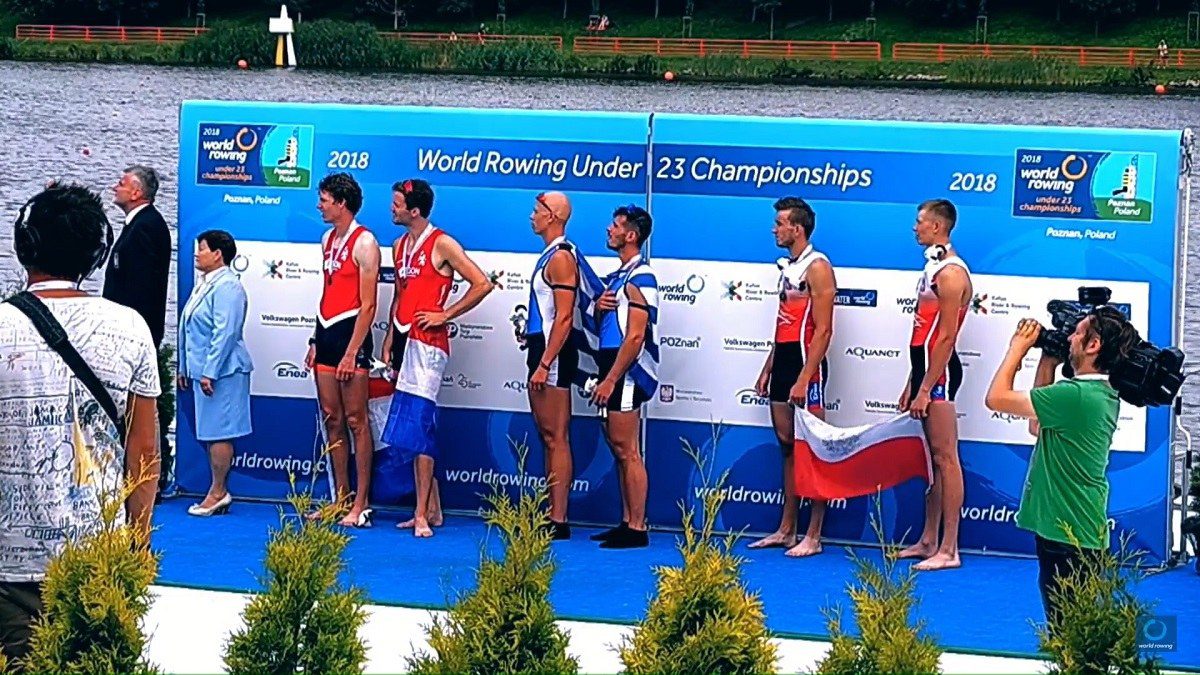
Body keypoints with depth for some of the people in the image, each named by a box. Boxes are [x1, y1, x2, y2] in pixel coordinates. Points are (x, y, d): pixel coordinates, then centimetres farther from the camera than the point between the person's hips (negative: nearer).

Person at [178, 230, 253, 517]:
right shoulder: (204, 284, 16)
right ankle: (218, 492, 15)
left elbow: (225, 333, -20)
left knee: (219, 433, -5)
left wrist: (210, 372, -22)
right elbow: (190, 330, 22)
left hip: (221, 371, -10)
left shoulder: (227, 286, -15)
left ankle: (218, 492, 0)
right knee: (210, 433, 11)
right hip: (203, 369, 10)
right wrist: (185, 367, 23)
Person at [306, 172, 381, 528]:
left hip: (350, 332, -8)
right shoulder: (328, 240, 15)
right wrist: (316, 341, 16)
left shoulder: (364, 242, -10)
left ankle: (361, 505, -4)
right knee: (332, 419, 9)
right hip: (326, 333, 8)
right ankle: (340, 499, 15)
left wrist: (352, 352, -19)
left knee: (355, 420, -6)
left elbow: (368, 304, -15)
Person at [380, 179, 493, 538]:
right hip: (405, 341, 8)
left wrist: (445, 315, -11)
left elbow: (482, 284, -11)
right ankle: (433, 509, 16)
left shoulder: (442, 245, -9)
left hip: (428, 343, -8)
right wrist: (389, 341, 16)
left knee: (417, 425, -13)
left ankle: (422, 514, -11)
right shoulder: (399, 246, 15)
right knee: (417, 429, 9)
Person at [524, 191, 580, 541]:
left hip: (554, 353, -11)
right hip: (541, 347, 11)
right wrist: (529, 331, 16)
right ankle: (550, 515, 17)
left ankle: (558, 521, -8)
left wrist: (544, 364, -24)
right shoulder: (550, 254, 16)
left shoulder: (560, 257, -15)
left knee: (556, 438, -9)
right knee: (548, 437, 12)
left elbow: (564, 317, -21)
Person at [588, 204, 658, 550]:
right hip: (613, 369, 10)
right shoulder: (618, 276, 16)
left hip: (626, 372, -10)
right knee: (619, 449, 11)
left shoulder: (639, 278, -14)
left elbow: (635, 336, -19)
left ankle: (637, 529, -7)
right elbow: (602, 324, 24)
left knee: (627, 450, -9)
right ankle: (627, 522, 15)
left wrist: (610, 379, -21)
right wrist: (598, 307, 1)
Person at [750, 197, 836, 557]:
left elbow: (823, 329, -18)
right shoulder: (788, 267, 16)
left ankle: (813, 536, -2)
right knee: (788, 445, 12)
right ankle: (786, 530, 17)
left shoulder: (817, 267, -12)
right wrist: (767, 369, 18)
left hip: (806, 364, -9)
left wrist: (804, 378, -22)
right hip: (783, 362, 9)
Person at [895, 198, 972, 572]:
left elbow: (946, 336, -19)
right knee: (931, 457, 13)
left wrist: (925, 389, -21)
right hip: (925, 370, 10)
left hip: (940, 373, -10)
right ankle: (928, 540, 19)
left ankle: (949, 550, -7)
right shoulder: (933, 267, 17)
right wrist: (911, 385, 19)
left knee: (944, 457, -8)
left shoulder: (951, 273, -14)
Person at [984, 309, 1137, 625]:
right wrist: (1047, 363, 15)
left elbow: (996, 398, -18)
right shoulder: (1103, 394, 9)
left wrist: (1019, 347, -4)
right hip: (1084, 531, 10)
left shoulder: (1075, 395, -22)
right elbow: (1038, 425, 19)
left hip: (1066, 536, -10)